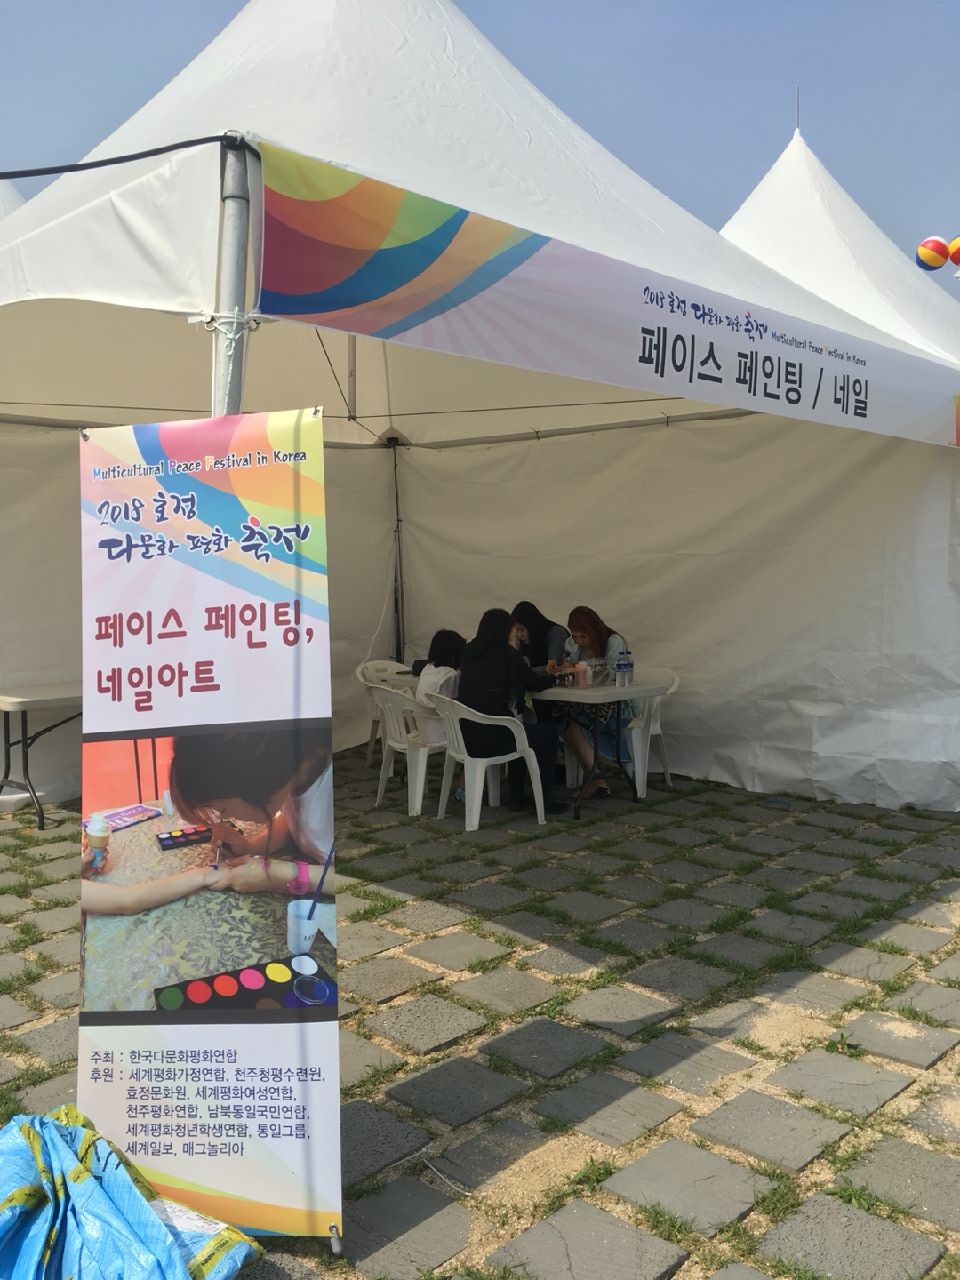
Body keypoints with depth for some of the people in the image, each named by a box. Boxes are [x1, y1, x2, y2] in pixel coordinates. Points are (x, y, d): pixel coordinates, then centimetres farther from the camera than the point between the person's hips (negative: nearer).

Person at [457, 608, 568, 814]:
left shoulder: (470, 652, 10)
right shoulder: (506, 653, -7)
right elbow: (534, 683, 6)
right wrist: (552, 676, 26)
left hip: (466, 737, 7)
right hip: (491, 739, -7)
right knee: (549, 732, 16)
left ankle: (516, 797, 35)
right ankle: (544, 799, 21)